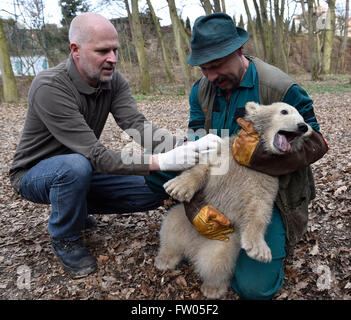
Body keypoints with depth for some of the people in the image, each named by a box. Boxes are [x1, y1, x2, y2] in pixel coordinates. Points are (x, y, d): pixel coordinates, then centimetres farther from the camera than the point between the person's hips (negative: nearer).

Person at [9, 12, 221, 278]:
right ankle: (65, 239, -9)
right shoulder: (49, 87, -31)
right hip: (35, 174, -5)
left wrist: (184, 146, -42)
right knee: (76, 166, -40)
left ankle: (76, 208, 14)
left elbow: (137, 126, -24)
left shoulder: (113, 80, -11)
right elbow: (97, 156, -36)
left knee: (153, 192, -5)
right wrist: (162, 162, -44)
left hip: (83, 171, 6)